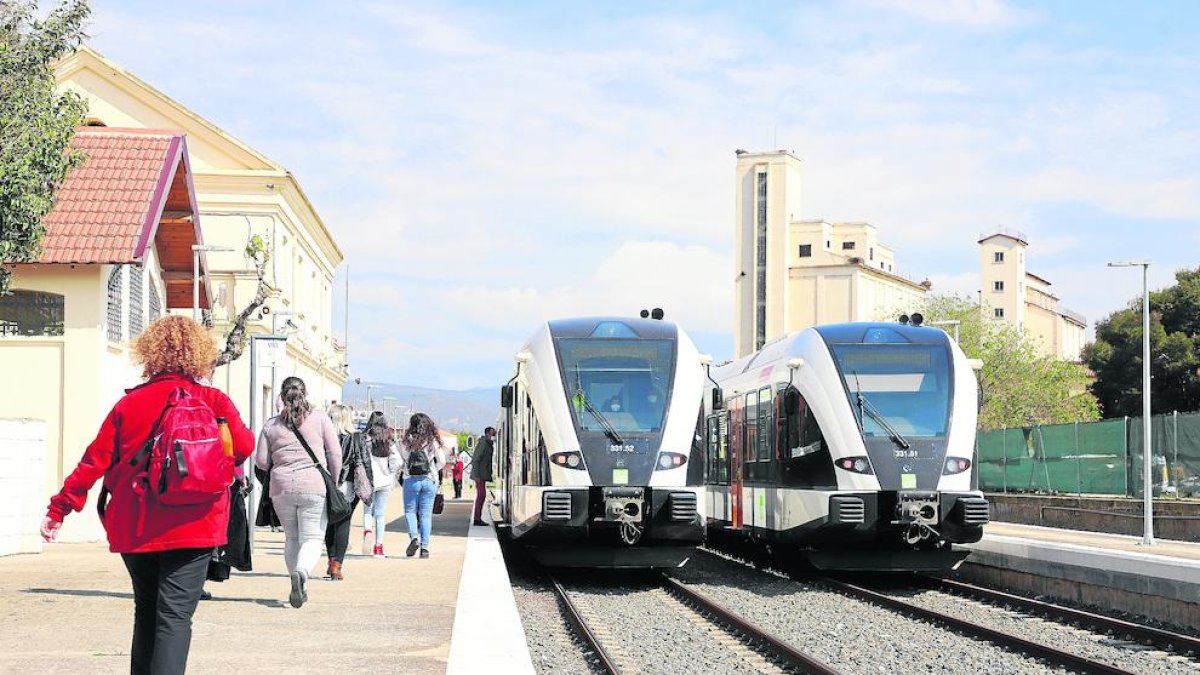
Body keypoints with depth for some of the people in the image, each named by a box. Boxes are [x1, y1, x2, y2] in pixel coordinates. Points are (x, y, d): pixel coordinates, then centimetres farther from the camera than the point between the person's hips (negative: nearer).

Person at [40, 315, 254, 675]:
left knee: (146, 610, 19)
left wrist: (58, 509, 11)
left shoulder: (129, 404, 3)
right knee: (175, 614, -7)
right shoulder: (213, 401, -3)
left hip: (135, 528, 3)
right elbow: (243, 447, -8)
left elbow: (94, 460, 4)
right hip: (192, 526, -3)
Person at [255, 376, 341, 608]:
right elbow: (335, 455, 1)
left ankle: (297, 589, 12)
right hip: (314, 485, -2)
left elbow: (261, 462, 6)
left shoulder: (271, 425, 7)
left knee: (291, 537, 17)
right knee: (313, 537, 0)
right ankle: (301, 571, -30)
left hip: (281, 487, 2)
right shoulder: (321, 421, 2)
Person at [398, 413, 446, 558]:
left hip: (411, 480, -1)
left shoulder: (406, 441, -2)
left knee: (410, 511, 12)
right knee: (426, 514, 6)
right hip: (429, 481, 1)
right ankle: (424, 547, 2)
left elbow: (399, 462, -3)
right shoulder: (433, 441, 0)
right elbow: (442, 461, -1)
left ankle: (414, 537, -11)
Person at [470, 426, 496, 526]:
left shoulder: (487, 444, 17)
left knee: (481, 495, 10)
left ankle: (477, 519, 14)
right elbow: (476, 460, -19)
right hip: (480, 475, -10)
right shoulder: (483, 444, -13)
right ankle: (477, 519, -10)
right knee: (481, 495, -10)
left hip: (481, 475, 10)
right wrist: (477, 475, -22)